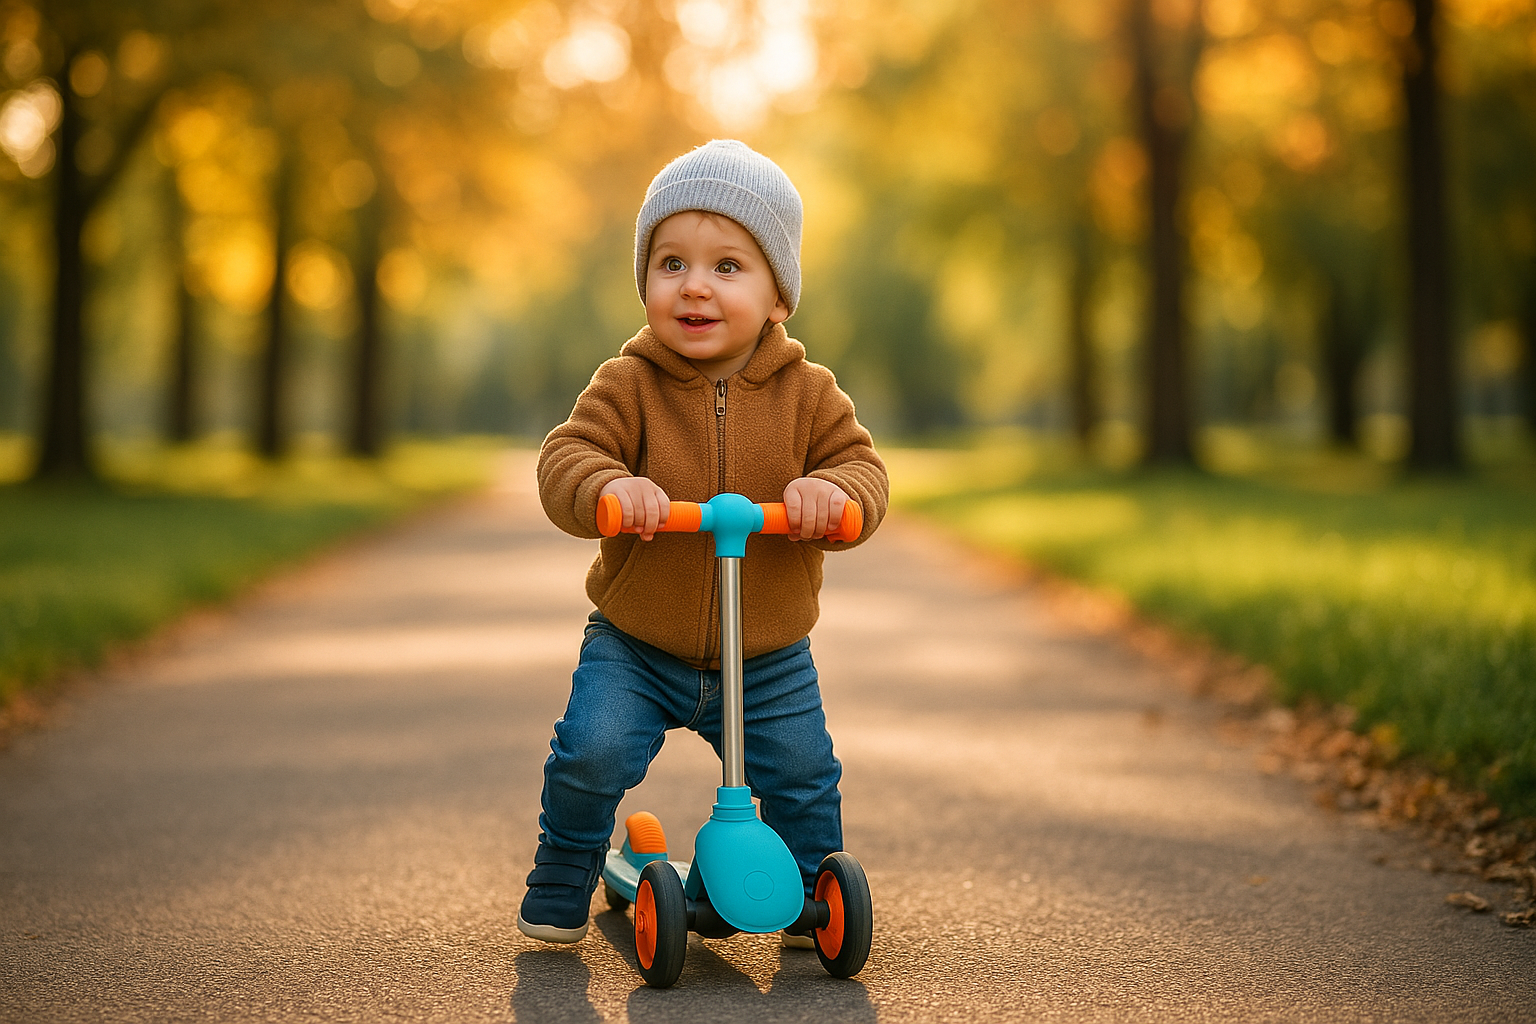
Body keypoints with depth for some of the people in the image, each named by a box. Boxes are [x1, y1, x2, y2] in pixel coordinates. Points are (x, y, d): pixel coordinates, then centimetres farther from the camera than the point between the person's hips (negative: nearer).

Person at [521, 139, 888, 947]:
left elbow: (864, 469, -11)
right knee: (593, 751, -18)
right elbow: (565, 458, -19)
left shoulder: (807, 394, -6)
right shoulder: (628, 385, -10)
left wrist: (832, 492, -35)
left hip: (768, 661, 2)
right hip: (634, 644, -1)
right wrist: (608, 488, -42)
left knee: (803, 773, -4)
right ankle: (559, 893, 7)